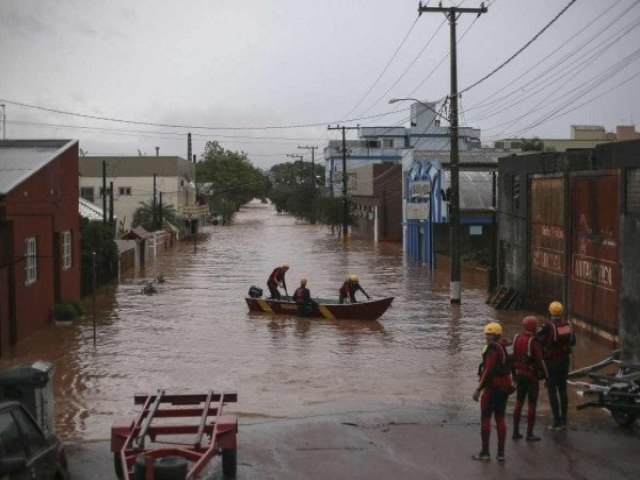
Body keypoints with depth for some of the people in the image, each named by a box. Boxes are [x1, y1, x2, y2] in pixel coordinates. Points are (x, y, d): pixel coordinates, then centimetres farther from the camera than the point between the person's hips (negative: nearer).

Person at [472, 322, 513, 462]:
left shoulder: (493, 350, -18)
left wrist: (478, 389, -20)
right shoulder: (505, 348, 10)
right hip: (505, 387, 9)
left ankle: (485, 452, 5)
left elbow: (488, 372, -23)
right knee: (500, 419, 11)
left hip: (492, 388, -8)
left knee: (485, 419, 1)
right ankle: (501, 453, 12)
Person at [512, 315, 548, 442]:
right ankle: (529, 434, 6)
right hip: (532, 375, -6)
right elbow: (540, 361, -19)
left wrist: (514, 374, 17)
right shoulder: (534, 341, -19)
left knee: (519, 403, 13)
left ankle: (516, 432, 16)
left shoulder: (517, 338, 2)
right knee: (532, 404, 2)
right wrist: (546, 376, -7)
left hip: (519, 374, 6)